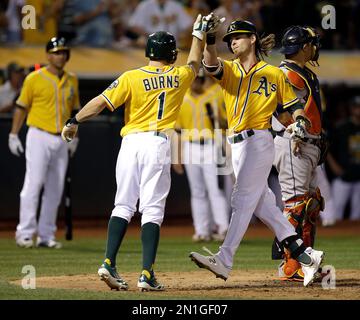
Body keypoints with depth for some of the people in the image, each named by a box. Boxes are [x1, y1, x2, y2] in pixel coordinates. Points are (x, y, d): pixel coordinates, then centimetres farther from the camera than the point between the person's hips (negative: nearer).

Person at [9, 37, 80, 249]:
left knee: (55, 189, 5)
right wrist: (14, 135, -5)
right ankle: (25, 233, -9)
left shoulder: (72, 80, 11)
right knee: (33, 184, -11)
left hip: (62, 140, 5)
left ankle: (46, 235, 9)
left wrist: (74, 137, 13)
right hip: (39, 137, -5)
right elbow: (22, 108, -1)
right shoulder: (35, 78, -3)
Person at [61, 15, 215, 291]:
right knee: (152, 209, -2)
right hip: (158, 144, -1)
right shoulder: (180, 76, 7)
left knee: (123, 206, 10)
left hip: (131, 142, 1)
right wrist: (198, 34, 43)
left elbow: (101, 102, -5)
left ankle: (109, 264, -2)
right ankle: (147, 275, -9)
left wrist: (75, 121, 3)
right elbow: (194, 63, 30)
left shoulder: (132, 78, 1)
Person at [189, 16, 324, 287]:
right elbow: (211, 63, -11)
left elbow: (293, 104, 6)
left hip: (258, 140, -6)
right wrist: (209, 39, -29)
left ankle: (224, 260, -20)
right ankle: (306, 255, 14)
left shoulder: (274, 74, 2)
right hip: (236, 143, 6)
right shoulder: (229, 70, 11)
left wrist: (299, 125, -13)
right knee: (262, 203, 8)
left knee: (243, 200, -13)